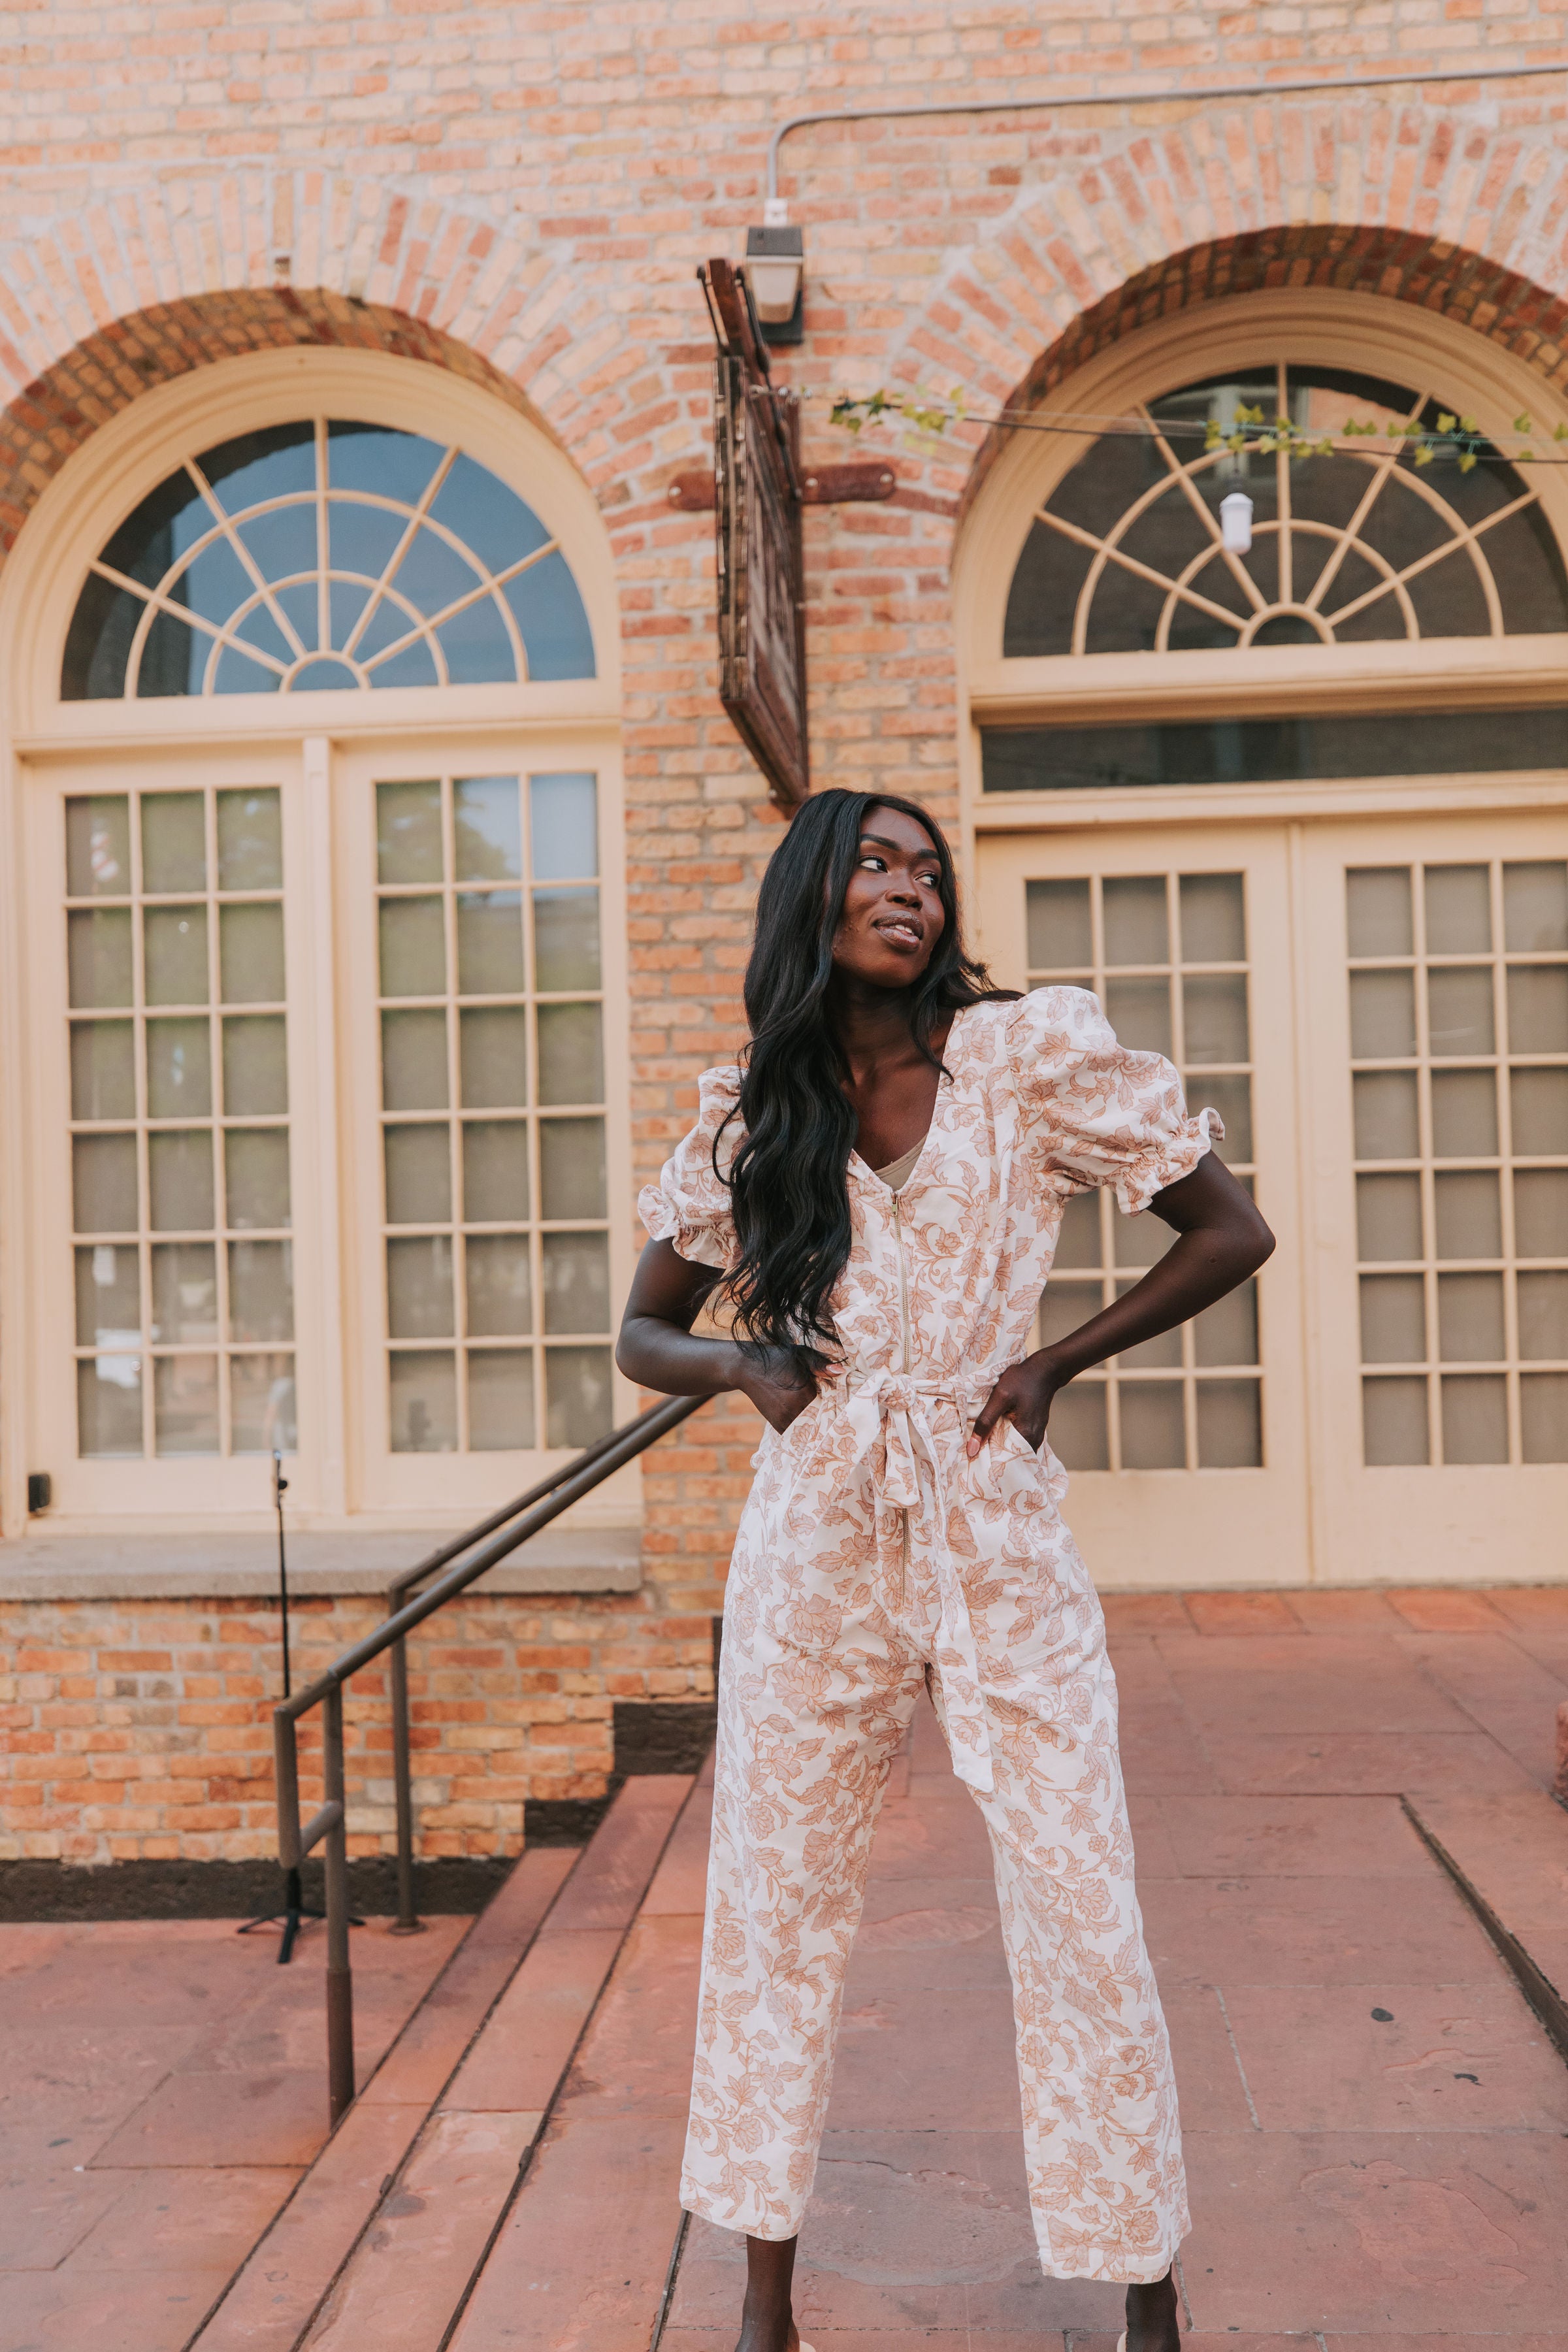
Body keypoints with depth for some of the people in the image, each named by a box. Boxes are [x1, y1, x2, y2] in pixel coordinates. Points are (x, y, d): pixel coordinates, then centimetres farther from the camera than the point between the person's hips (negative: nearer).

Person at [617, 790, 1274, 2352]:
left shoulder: (1029, 1055, -2)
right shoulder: (752, 1115, 4)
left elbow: (1230, 1233, 3)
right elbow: (642, 1334, 14)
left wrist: (1056, 1360, -4)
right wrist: (746, 1366, -6)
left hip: (1002, 1541, -2)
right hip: (814, 1547, 2)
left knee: (1081, 1918, 3)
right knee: (773, 1910, 10)